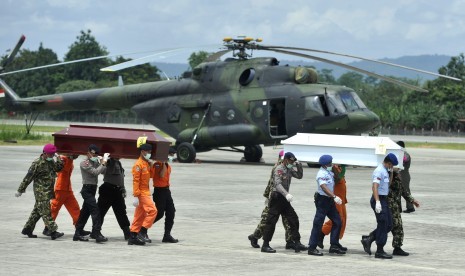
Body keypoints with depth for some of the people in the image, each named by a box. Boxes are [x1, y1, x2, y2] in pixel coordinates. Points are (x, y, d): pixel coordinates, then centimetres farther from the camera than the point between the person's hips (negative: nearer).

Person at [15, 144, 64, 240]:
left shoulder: (51, 161, 11)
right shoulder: (37, 163, -12)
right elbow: (28, 177, -10)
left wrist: (57, 159, -4)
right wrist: (20, 190, -6)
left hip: (48, 191, 8)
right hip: (41, 191, -8)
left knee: (37, 211, 14)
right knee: (46, 211, -11)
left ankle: (27, 229, 22)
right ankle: (53, 231, -16)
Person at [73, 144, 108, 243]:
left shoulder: (95, 162, 16)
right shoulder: (84, 163, -9)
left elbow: (102, 171, 8)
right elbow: (95, 172, -20)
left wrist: (103, 161, -5)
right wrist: (103, 162, -14)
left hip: (92, 189, 9)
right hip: (87, 189, -9)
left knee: (85, 212, 11)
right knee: (95, 211, -18)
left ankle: (78, 234, 17)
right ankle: (97, 234, -24)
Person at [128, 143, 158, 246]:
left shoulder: (146, 164, 14)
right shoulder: (138, 164, -14)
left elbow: (150, 176, 20)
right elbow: (135, 181, -18)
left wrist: (151, 166, 5)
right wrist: (136, 196, -23)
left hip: (146, 192, 9)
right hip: (142, 193, -9)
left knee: (140, 215, 9)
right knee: (152, 210, -17)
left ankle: (133, 237, 11)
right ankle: (142, 233, -14)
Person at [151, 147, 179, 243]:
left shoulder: (168, 166, 15)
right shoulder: (158, 165, -12)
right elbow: (161, 175, -25)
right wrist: (164, 163, -23)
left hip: (166, 191, 9)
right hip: (159, 191, -9)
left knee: (171, 212, 3)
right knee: (159, 213, -9)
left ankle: (167, 235, 6)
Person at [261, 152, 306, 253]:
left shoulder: (289, 169, 14)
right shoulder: (279, 169, -13)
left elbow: (299, 176, 23)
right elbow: (278, 184, -26)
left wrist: (299, 166, 5)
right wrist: (287, 194, -41)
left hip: (284, 199, 9)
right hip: (277, 197, -9)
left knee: (293, 219, 7)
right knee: (271, 221, -6)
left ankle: (297, 243, 12)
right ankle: (265, 245, -3)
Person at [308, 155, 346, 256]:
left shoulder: (329, 172, 11)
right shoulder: (322, 174, -19)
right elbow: (324, 187, -34)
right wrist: (334, 197, -45)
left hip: (329, 200, 10)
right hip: (322, 199, -10)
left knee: (337, 221, 10)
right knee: (318, 224, -6)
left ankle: (334, 245, 16)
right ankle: (312, 248, -3)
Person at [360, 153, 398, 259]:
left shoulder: (385, 171, 15)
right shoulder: (379, 171, -16)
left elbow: (388, 184, 25)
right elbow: (375, 186, -25)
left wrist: (391, 172, 12)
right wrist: (377, 202, -34)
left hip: (384, 200, 10)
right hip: (379, 199, -10)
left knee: (388, 225, 11)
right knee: (383, 225, -5)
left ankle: (368, 239, 15)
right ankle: (380, 251, 0)